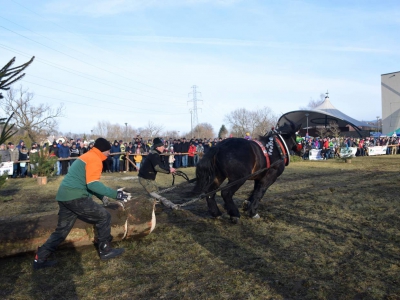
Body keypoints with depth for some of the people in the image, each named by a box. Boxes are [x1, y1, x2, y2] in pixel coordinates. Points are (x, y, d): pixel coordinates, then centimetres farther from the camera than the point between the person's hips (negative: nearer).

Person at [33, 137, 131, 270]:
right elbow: (93, 184, -21)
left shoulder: (86, 157, 22)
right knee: (104, 217, 1)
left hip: (64, 196, 10)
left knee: (62, 229, 17)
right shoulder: (95, 159, -9)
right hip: (75, 197, -10)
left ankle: (40, 259, 20)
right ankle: (105, 250, 10)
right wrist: (115, 194, -21)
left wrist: (102, 196, 23)